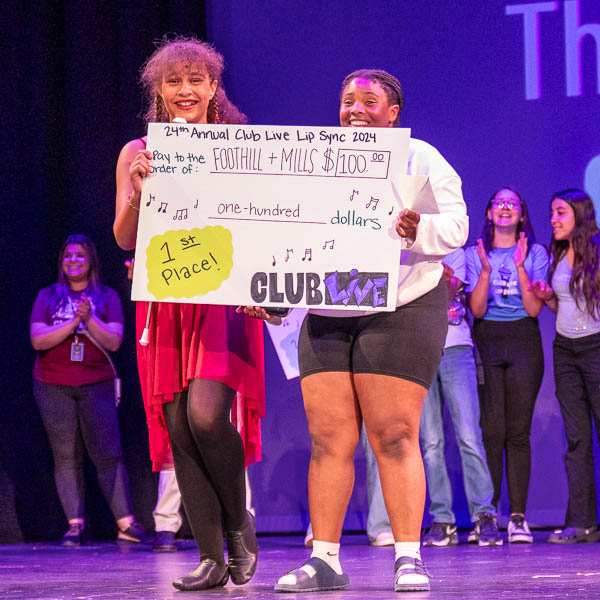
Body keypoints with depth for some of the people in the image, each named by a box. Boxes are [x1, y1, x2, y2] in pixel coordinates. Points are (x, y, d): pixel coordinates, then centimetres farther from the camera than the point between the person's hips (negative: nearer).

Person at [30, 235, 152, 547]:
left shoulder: (107, 297, 9)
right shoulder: (48, 296, 10)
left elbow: (114, 341, -2)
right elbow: (38, 340, -2)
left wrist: (89, 319, -16)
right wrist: (74, 322, -13)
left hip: (96, 385, -1)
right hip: (53, 387, 1)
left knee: (108, 454, -6)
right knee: (66, 457, -1)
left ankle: (126, 523, -5)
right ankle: (75, 524, 0)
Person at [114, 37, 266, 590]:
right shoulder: (137, 154, 13)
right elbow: (125, 238, 7)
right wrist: (139, 189, -9)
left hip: (223, 299, -3)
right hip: (165, 304, 3)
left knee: (206, 413, -21)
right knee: (178, 426, -3)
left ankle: (239, 522, 4)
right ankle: (212, 558, 3)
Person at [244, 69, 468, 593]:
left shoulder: (420, 157, 6)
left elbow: (456, 226, -4)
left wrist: (418, 230, -25)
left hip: (401, 310, -4)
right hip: (325, 317, 5)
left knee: (394, 437, -9)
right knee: (328, 439, -2)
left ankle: (409, 558, -7)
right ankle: (324, 560, 0)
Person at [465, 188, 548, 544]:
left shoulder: (536, 253, 8)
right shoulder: (475, 254, 9)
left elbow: (534, 309, -2)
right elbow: (477, 309, -1)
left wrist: (520, 268, -11)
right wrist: (486, 271, -14)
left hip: (523, 343, 0)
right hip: (485, 342, 0)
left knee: (518, 432, -5)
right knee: (491, 431, -8)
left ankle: (518, 517, -5)